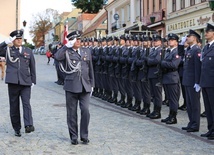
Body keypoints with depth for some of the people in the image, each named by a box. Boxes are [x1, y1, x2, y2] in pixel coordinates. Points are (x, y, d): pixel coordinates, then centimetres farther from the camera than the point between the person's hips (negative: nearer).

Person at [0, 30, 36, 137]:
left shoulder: (28, 51, 12)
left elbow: (32, 67, 13)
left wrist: (33, 81, 8)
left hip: (26, 82, 0)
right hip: (13, 82, 0)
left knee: (26, 103, -14)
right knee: (14, 106, 5)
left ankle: (28, 125, -23)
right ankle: (17, 129, 15)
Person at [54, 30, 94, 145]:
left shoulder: (87, 51, 12)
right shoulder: (67, 52, 1)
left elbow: (90, 69, 16)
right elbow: (57, 57, -21)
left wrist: (91, 84, 14)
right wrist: (67, 46, -14)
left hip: (85, 86, 2)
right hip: (71, 86, -2)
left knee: (85, 111, -6)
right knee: (72, 113, 5)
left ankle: (84, 136, 9)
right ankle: (74, 137, 18)